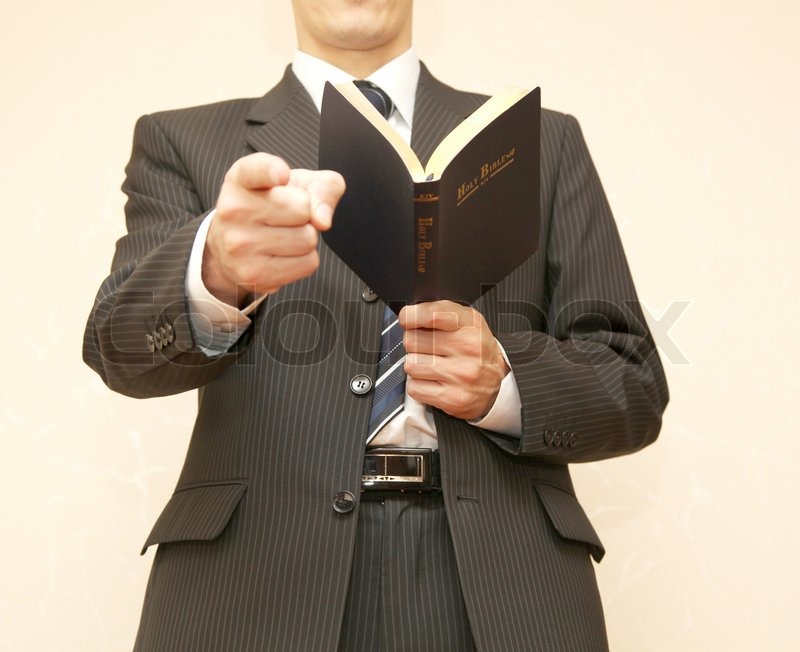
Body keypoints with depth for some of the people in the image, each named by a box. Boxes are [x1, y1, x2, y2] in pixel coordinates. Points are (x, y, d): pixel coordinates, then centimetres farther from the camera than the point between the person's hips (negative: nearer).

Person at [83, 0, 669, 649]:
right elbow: (124, 348, -8)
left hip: (495, 582, 1)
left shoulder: (545, 141, 10)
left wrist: (502, 381, -12)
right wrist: (218, 271, -29)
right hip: (254, 581, -1)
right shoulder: (179, 142, 8)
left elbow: (636, 386, 8)